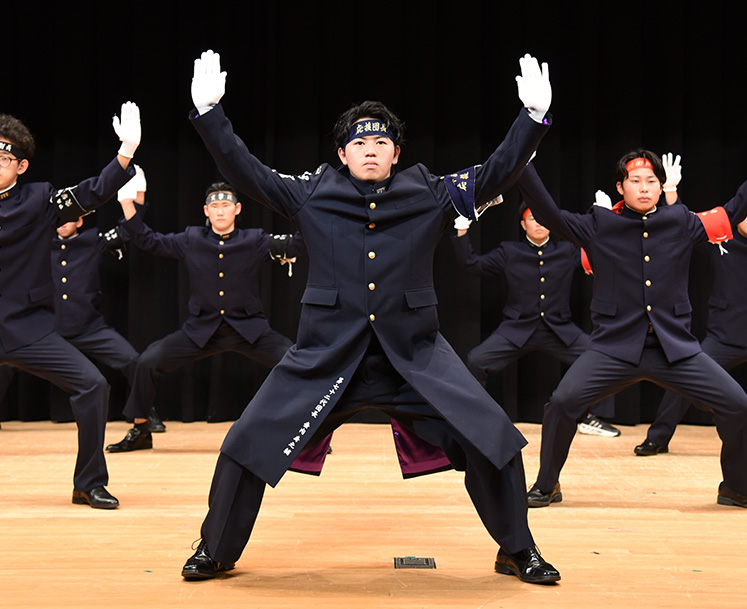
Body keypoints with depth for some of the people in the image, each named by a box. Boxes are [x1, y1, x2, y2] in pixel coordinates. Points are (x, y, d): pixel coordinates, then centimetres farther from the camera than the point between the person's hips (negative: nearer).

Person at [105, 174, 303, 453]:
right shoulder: (191, 240, 5)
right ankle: (140, 432, 11)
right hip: (202, 329, 2)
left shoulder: (255, 241, 0)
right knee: (148, 361, -9)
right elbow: (147, 240, 10)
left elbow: (297, 245, -4)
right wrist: (128, 202, 0)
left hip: (249, 328, -1)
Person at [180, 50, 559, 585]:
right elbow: (244, 170, 6)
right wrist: (209, 110, -2)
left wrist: (535, 114, -4)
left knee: (492, 441, -8)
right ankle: (216, 551, 22)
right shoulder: (312, 195, 6)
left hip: (415, 355, 0)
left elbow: (499, 172, 5)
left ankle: (517, 552, 17)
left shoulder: (431, 195, 7)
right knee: (248, 443, -3)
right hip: (326, 355, 0)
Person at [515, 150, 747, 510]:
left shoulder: (681, 224, 7)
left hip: (674, 347, 2)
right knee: (562, 403, -19)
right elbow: (550, 215, -7)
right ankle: (546, 487, 5)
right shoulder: (599, 226, 1)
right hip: (615, 347, -2)